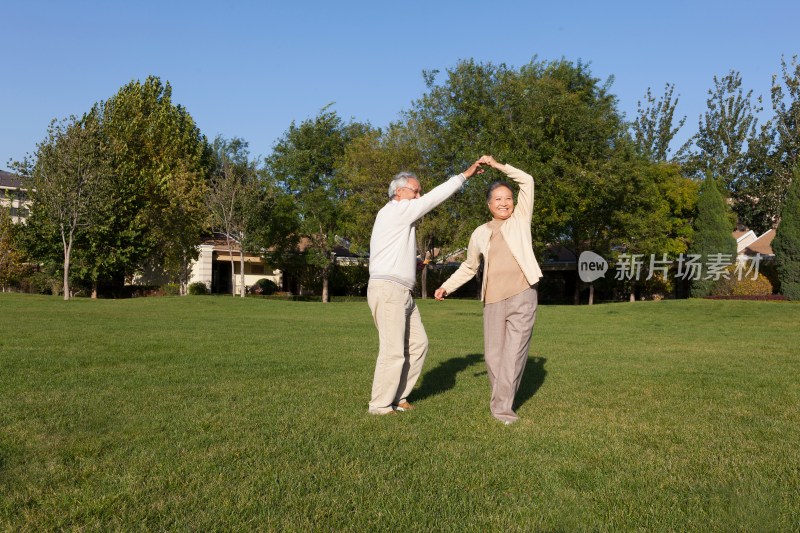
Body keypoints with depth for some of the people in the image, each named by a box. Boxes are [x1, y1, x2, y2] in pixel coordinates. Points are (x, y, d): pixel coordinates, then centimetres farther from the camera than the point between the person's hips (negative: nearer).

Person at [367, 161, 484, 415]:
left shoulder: (400, 217, 23)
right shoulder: (396, 211, -8)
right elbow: (434, 198, -10)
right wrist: (464, 175, -5)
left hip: (402, 293, 10)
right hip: (388, 290, -10)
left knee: (417, 344, 10)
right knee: (393, 351, -7)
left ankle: (397, 397, 19)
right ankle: (381, 406, 4)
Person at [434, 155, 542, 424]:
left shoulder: (520, 219, 9)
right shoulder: (480, 234, 14)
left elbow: (527, 181, 2)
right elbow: (469, 266, 25)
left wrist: (498, 165, 2)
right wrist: (447, 286, 19)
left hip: (522, 297, -2)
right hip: (493, 301, 3)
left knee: (514, 353, -8)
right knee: (493, 355, 3)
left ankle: (503, 407, -3)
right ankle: (500, 399, 22)